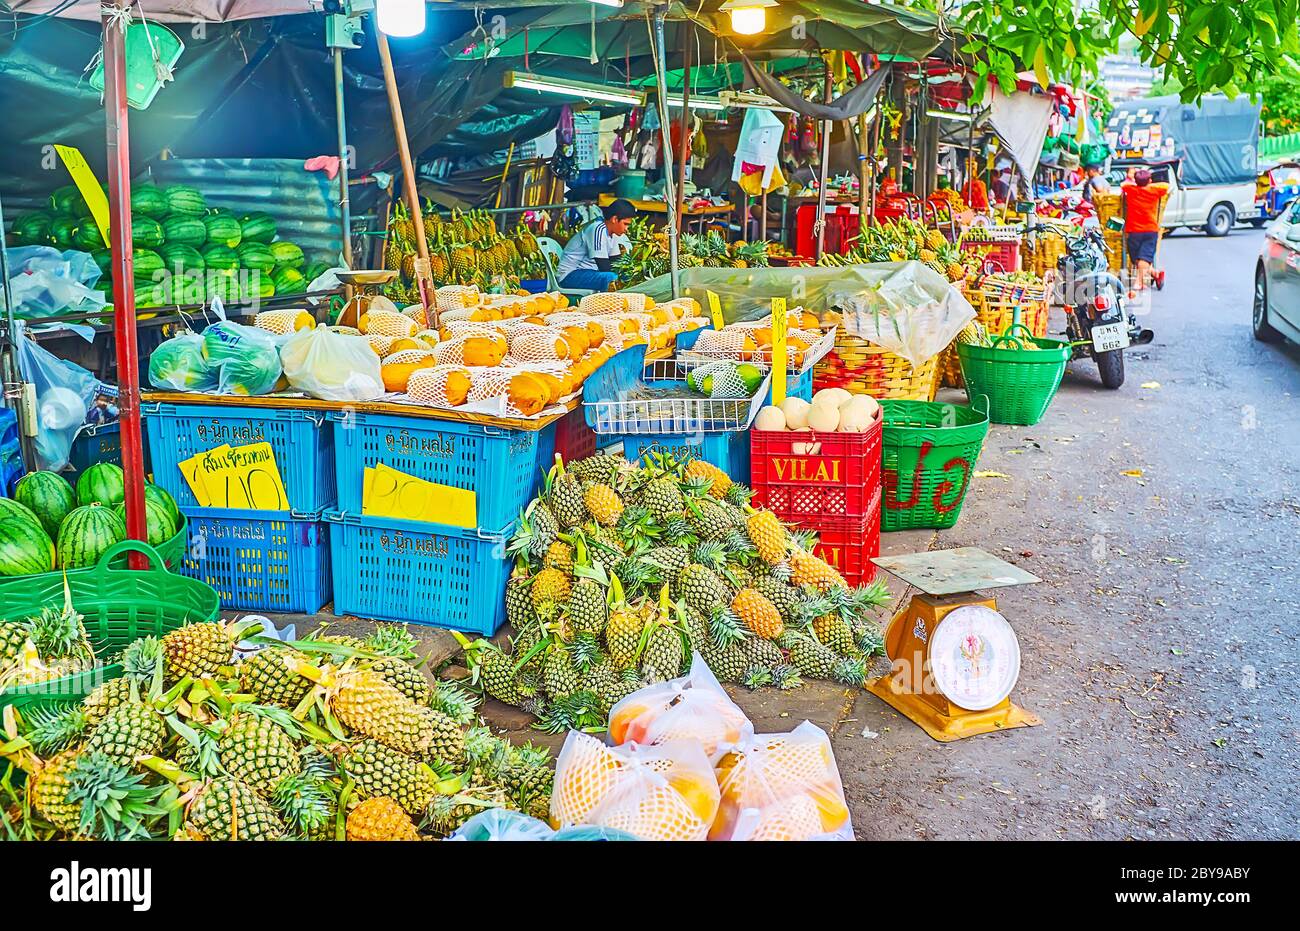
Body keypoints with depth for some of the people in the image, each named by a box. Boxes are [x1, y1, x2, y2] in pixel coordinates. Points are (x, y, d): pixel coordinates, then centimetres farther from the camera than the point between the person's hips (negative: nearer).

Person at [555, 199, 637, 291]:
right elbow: (604, 267, -23)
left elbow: (614, 261, 10)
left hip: (589, 271, 10)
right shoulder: (598, 229, -21)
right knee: (610, 278, -32)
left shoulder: (612, 232, 7)